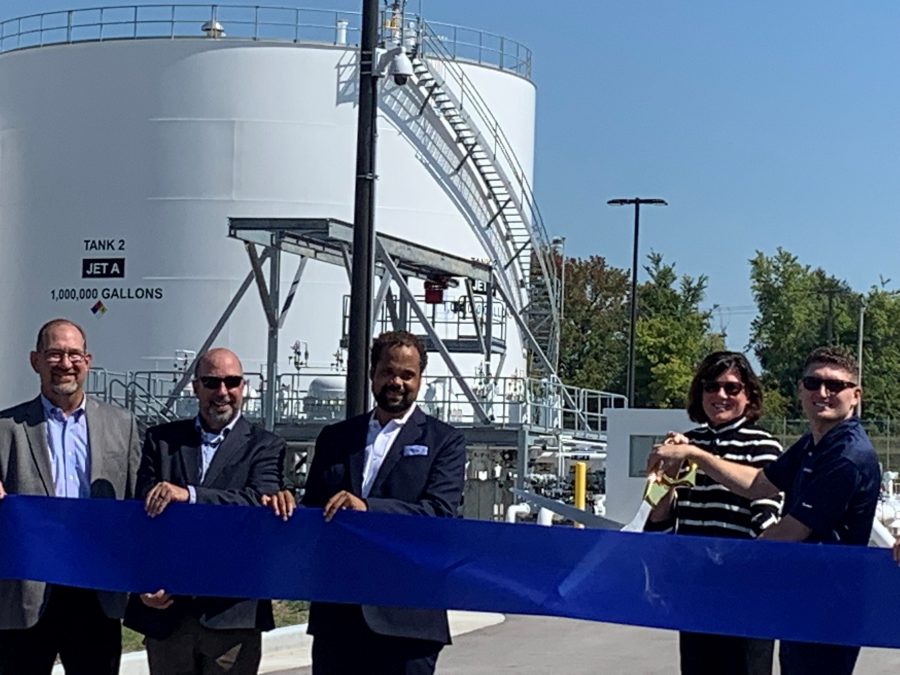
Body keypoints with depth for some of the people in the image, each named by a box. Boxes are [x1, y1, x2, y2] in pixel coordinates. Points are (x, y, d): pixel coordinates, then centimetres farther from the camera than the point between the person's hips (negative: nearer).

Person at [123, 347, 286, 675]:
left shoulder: (265, 447, 4)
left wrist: (189, 494, -26)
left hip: (230, 612, -2)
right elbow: (143, 514, 2)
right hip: (166, 610, 2)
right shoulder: (162, 439, 10)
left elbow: (260, 502, -14)